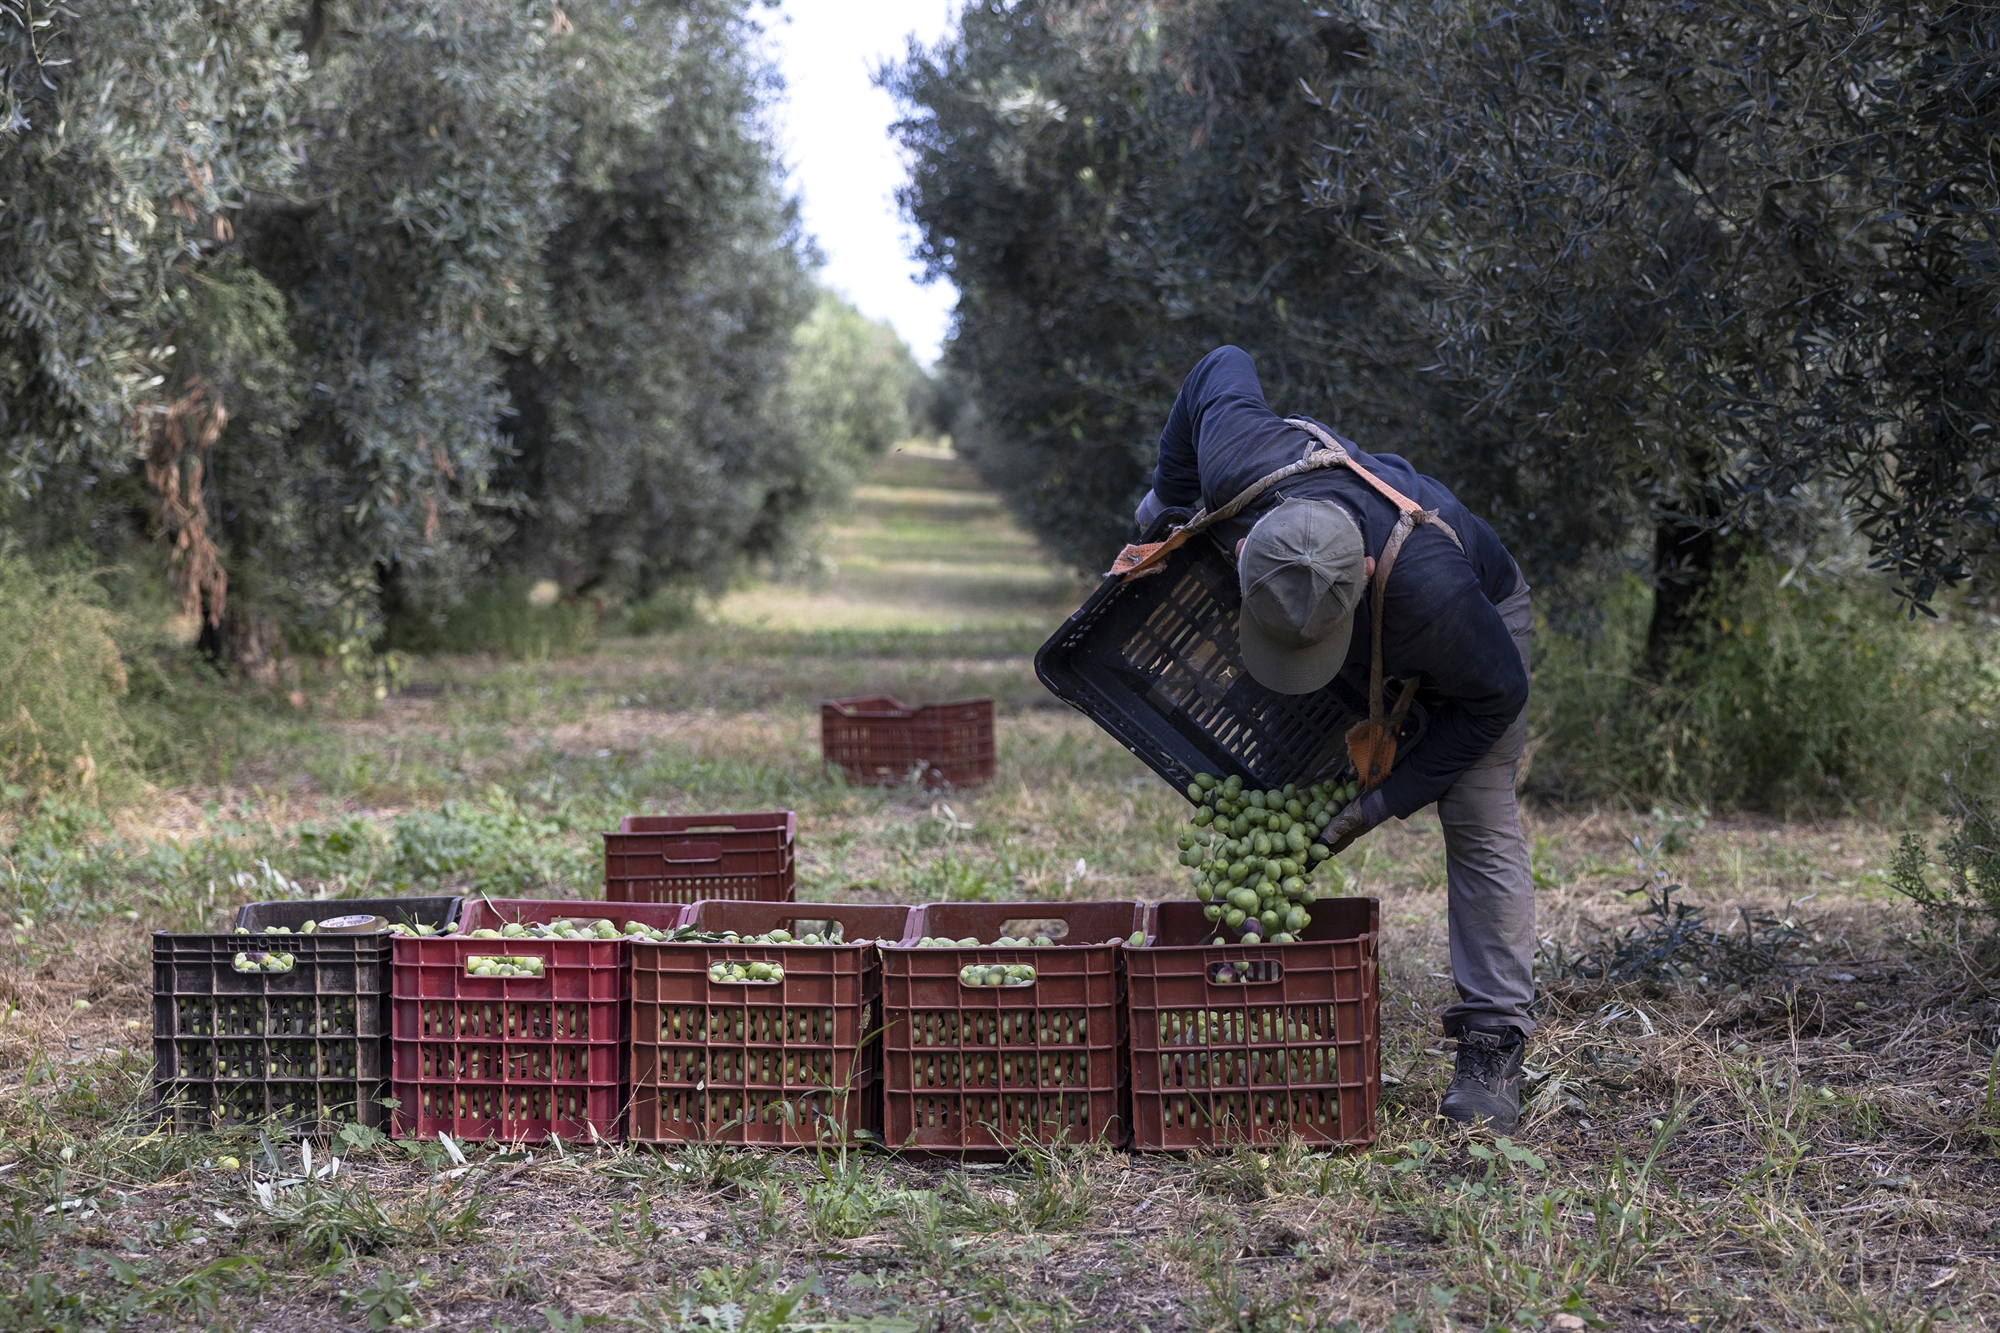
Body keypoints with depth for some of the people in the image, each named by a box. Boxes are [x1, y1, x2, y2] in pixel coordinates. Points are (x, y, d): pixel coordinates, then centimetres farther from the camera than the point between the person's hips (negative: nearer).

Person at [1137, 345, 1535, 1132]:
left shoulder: (1430, 588, -49)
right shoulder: (1238, 465, -41)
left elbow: (1494, 696, -28)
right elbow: (1223, 369, -16)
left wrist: (1382, 803, -28)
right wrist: (1166, 496, -4)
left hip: (1476, 627, -5)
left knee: (1480, 828, -13)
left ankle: (1493, 1048, -11)